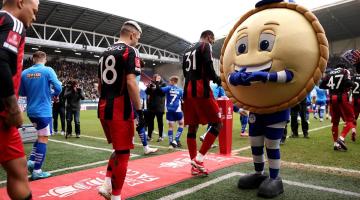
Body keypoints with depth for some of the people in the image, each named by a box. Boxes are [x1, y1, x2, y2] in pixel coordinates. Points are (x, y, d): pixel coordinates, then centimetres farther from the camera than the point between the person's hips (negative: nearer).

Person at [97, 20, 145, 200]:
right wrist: (140, 112, -16)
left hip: (104, 109, 8)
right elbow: (131, 83, -19)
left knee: (119, 150, 22)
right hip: (120, 110, -8)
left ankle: (107, 186, 18)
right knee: (123, 153, 4)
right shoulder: (130, 51, -7)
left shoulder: (105, 53, 17)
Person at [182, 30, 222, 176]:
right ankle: (198, 159, -6)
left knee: (192, 127, 8)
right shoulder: (205, 46, 0)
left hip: (188, 90, 8)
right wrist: (218, 80, 2)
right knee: (217, 124, 1)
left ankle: (195, 166, 12)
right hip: (201, 90, -8)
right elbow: (208, 69, -13)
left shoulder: (188, 50, 23)